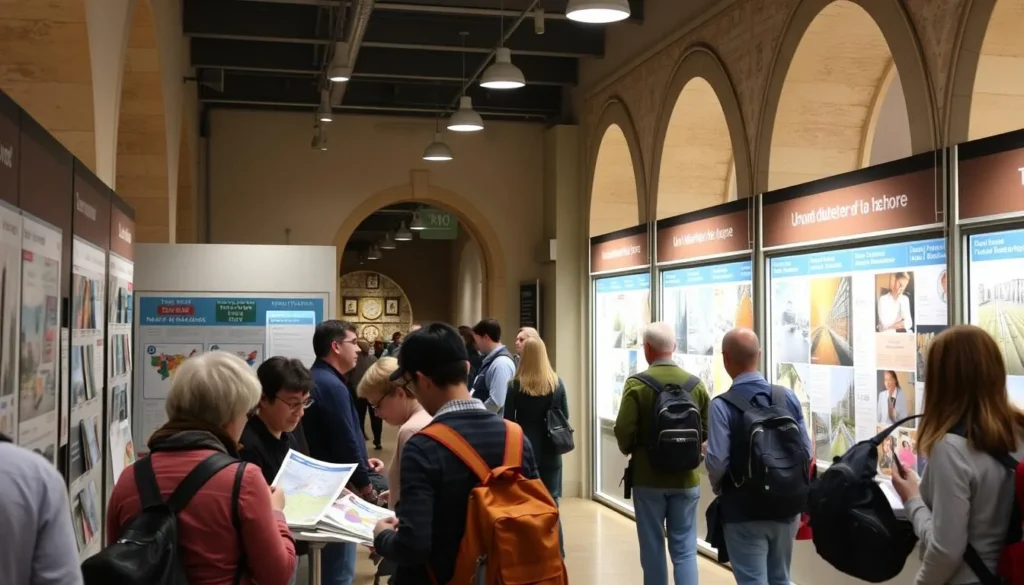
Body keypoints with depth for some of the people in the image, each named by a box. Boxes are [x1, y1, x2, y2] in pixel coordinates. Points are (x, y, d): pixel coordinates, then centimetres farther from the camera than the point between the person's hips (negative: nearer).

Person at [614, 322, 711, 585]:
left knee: (652, 547, 10)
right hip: (686, 477, 2)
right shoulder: (696, 384, -2)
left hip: (648, 477, -2)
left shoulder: (636, 384, -12)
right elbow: (707, 431, 0)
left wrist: (630, 451, 4)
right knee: (684, 549, 8)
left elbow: (624, 431, -17)